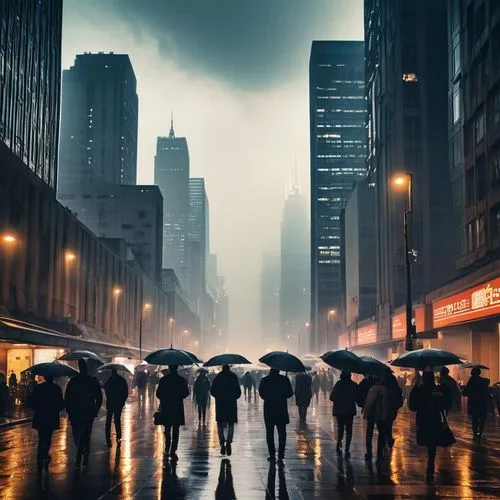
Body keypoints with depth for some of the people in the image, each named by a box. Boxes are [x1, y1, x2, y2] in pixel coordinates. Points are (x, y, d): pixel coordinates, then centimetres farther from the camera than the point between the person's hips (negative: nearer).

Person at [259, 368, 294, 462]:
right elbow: (290, 393, -1)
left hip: (269, 409, 0)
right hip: (282, 409, 1)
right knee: (282, 432, 11)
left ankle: (272, 455, 3)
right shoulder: (284, 379, -5)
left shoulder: (264, 380, -4)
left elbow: (261, 394, 1)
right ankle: (281, 455, 9)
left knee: (269, 433, 6)